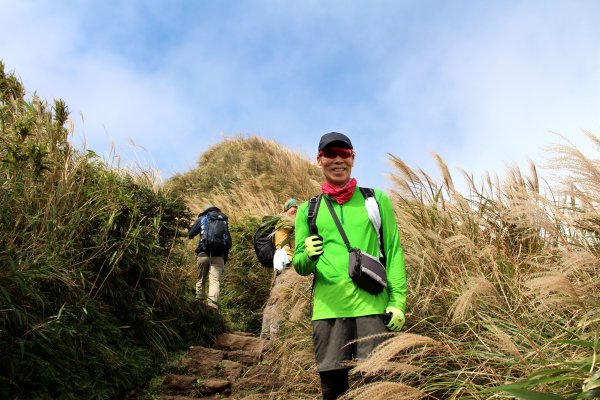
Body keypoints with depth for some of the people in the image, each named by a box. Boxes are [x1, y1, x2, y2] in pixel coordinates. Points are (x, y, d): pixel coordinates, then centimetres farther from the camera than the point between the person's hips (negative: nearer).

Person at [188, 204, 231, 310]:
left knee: (201, 279, 15)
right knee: (215, 280, -8)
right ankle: (212, 302, -27)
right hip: (219, 255, 1)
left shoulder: (202, 219, 14)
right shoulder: (224, 221, 21)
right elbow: (229, 242, 16)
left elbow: (190, 235, 15)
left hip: (204, 253, -1)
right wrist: (225, 257, 24)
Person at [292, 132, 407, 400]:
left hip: (373, 306, -1)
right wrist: (308, 256, -10)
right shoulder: (308, 210, 13)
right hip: (328, 309, 1)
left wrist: (398, 300, -1)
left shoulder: (376, 200, 11)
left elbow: (393, 251, 8)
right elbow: (300, 266, 14)